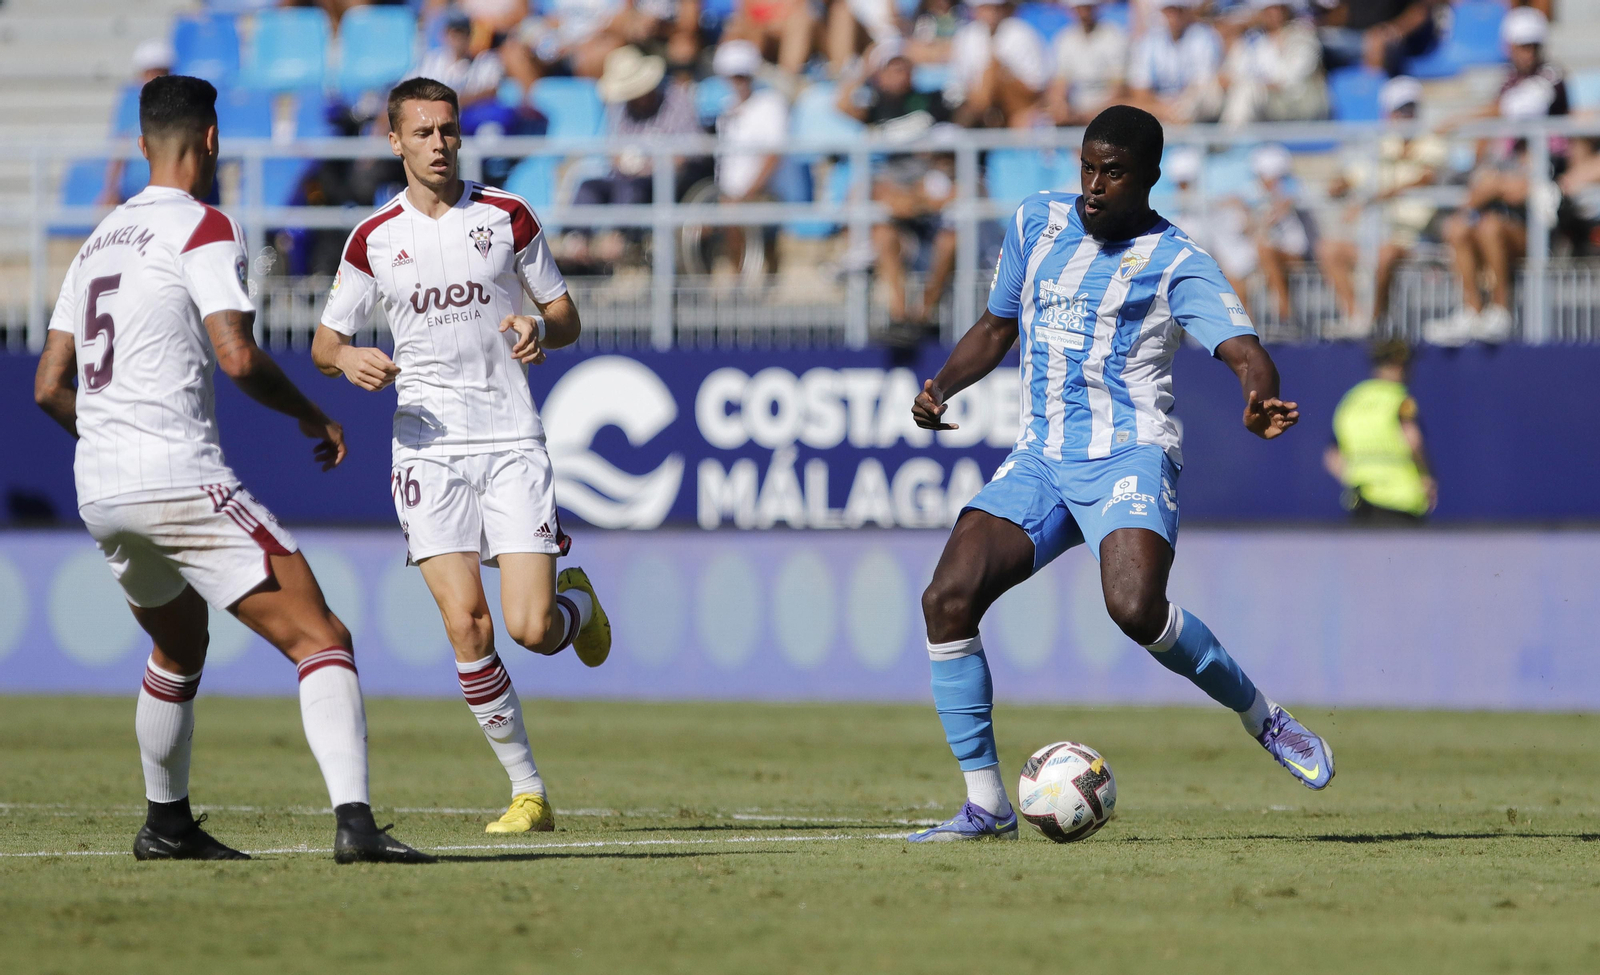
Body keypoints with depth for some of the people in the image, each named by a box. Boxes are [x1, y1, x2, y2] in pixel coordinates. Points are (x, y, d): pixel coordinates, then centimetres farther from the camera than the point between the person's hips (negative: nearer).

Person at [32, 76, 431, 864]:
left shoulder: (98, 241, 18)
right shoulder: (204, 229, -5)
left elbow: (49, 387, 19)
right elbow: (238, 357, -16)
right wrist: (313, 417, 0)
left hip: (99, 494, 8)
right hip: (181, 482, -8)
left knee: (179, 650, 31)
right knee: (319, 639, -11)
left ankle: (166, 823, 38)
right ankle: (353, 819, -27)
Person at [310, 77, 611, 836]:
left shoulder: (507, 218, 4)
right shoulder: (374, 238, 5)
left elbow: (566, 316, 11)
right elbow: (324, 342, 12)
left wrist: (541, 329, -13)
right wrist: (348, 359, -11)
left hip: (512, 441, -1)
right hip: (429, 445, 1)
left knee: (531, 629, -10)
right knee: (466, 627, -11)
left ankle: (577, 600, 28)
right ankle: (527, 790, 1)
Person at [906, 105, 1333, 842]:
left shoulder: (1174, 261, -3)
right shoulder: (1036, 222, 13)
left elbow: (1245, 351, -16)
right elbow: (997, 327, 25)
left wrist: (1260, 400, -39)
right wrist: (943, 386, 6)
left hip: (1129, 456, -5)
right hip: (1039, 460, 5)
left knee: (1136, 607, -31)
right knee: (947, 597, -14)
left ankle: (1263, 719, -5)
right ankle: (986, 806, -7)